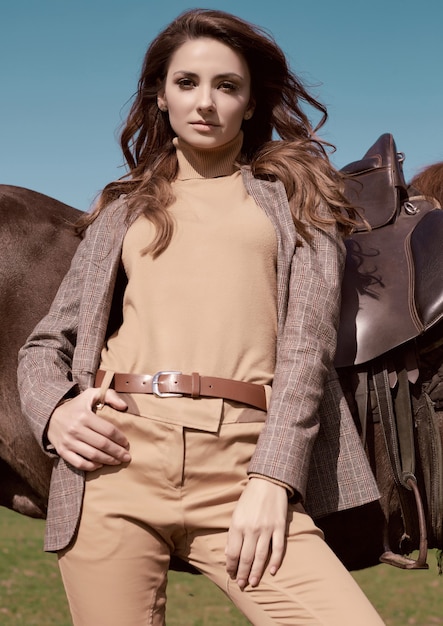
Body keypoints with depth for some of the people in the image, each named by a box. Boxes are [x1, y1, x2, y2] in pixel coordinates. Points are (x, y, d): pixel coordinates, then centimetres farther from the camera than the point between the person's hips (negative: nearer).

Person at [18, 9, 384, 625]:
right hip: (118, 457, 2)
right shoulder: (123, 211, 21)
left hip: (240, 460, -2)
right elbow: (47, 343, 21)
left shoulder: (292, 198, 16)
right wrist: (55, 410, -2)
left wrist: (272, 478, -11)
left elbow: (306, 343, 3)